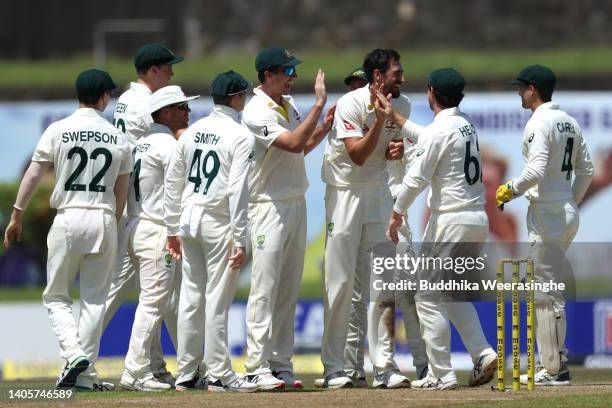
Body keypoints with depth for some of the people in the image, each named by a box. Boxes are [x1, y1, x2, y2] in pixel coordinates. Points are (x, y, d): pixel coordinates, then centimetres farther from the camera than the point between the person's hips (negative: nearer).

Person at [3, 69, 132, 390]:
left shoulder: (58, 131, -3)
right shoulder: (118, 137, 4)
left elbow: (33, 174, -3)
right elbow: (121, 191, 9)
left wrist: (16, 216, 3)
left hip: (68, 219, -2)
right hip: (104, 220, 2)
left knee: (55, 295, 10)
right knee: (94, 300, 8)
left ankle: (74, 353, -12)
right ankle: (86, 373, 5)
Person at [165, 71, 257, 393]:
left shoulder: (192, 132, 9)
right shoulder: (240, 136, -9)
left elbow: (173, 182, 11)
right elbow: (237, 191, -16)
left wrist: (173, 228, 17)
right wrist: (240, 240, -15)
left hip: (189, 220, 6)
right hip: (219, 222, -6)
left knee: (191, 297, 10)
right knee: (217, 300, -4)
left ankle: (186, 374, 14)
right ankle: (219, 375, -1)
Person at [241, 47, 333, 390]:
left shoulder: (289, 104, 11)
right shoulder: (256, 113, -16)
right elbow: (293, 144, -25)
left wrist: (325, 128, 5)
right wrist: (319, 104, -24)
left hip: (297, 204, 9)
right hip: (270, 206, -9)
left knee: (289, 289, 9)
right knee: (265, 288, -9)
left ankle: (282, 364, 12)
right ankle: (259, 367, -10)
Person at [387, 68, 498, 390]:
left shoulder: (439, 130, -13)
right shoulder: (467, 125, 13)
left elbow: (416, 178, -14)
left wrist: (396, 214, -4)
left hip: (450, 221, -8)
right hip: (479, 218, 8)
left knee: (429, 297, -1)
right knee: (455, 293, 20)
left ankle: (441, 375, -3)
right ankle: (482, 354, 4)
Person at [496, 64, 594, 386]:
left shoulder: (539, 123, -13)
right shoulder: (570, 123, 14)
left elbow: (537, 170, -23)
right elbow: (586, 170, 17)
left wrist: (510, 189, -9)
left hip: (546, 214, -9)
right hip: (568, 213, 9)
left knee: (546, 293, -6)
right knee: (540, 287, 16)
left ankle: (555, 370, -6)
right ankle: (551, 363, 16)